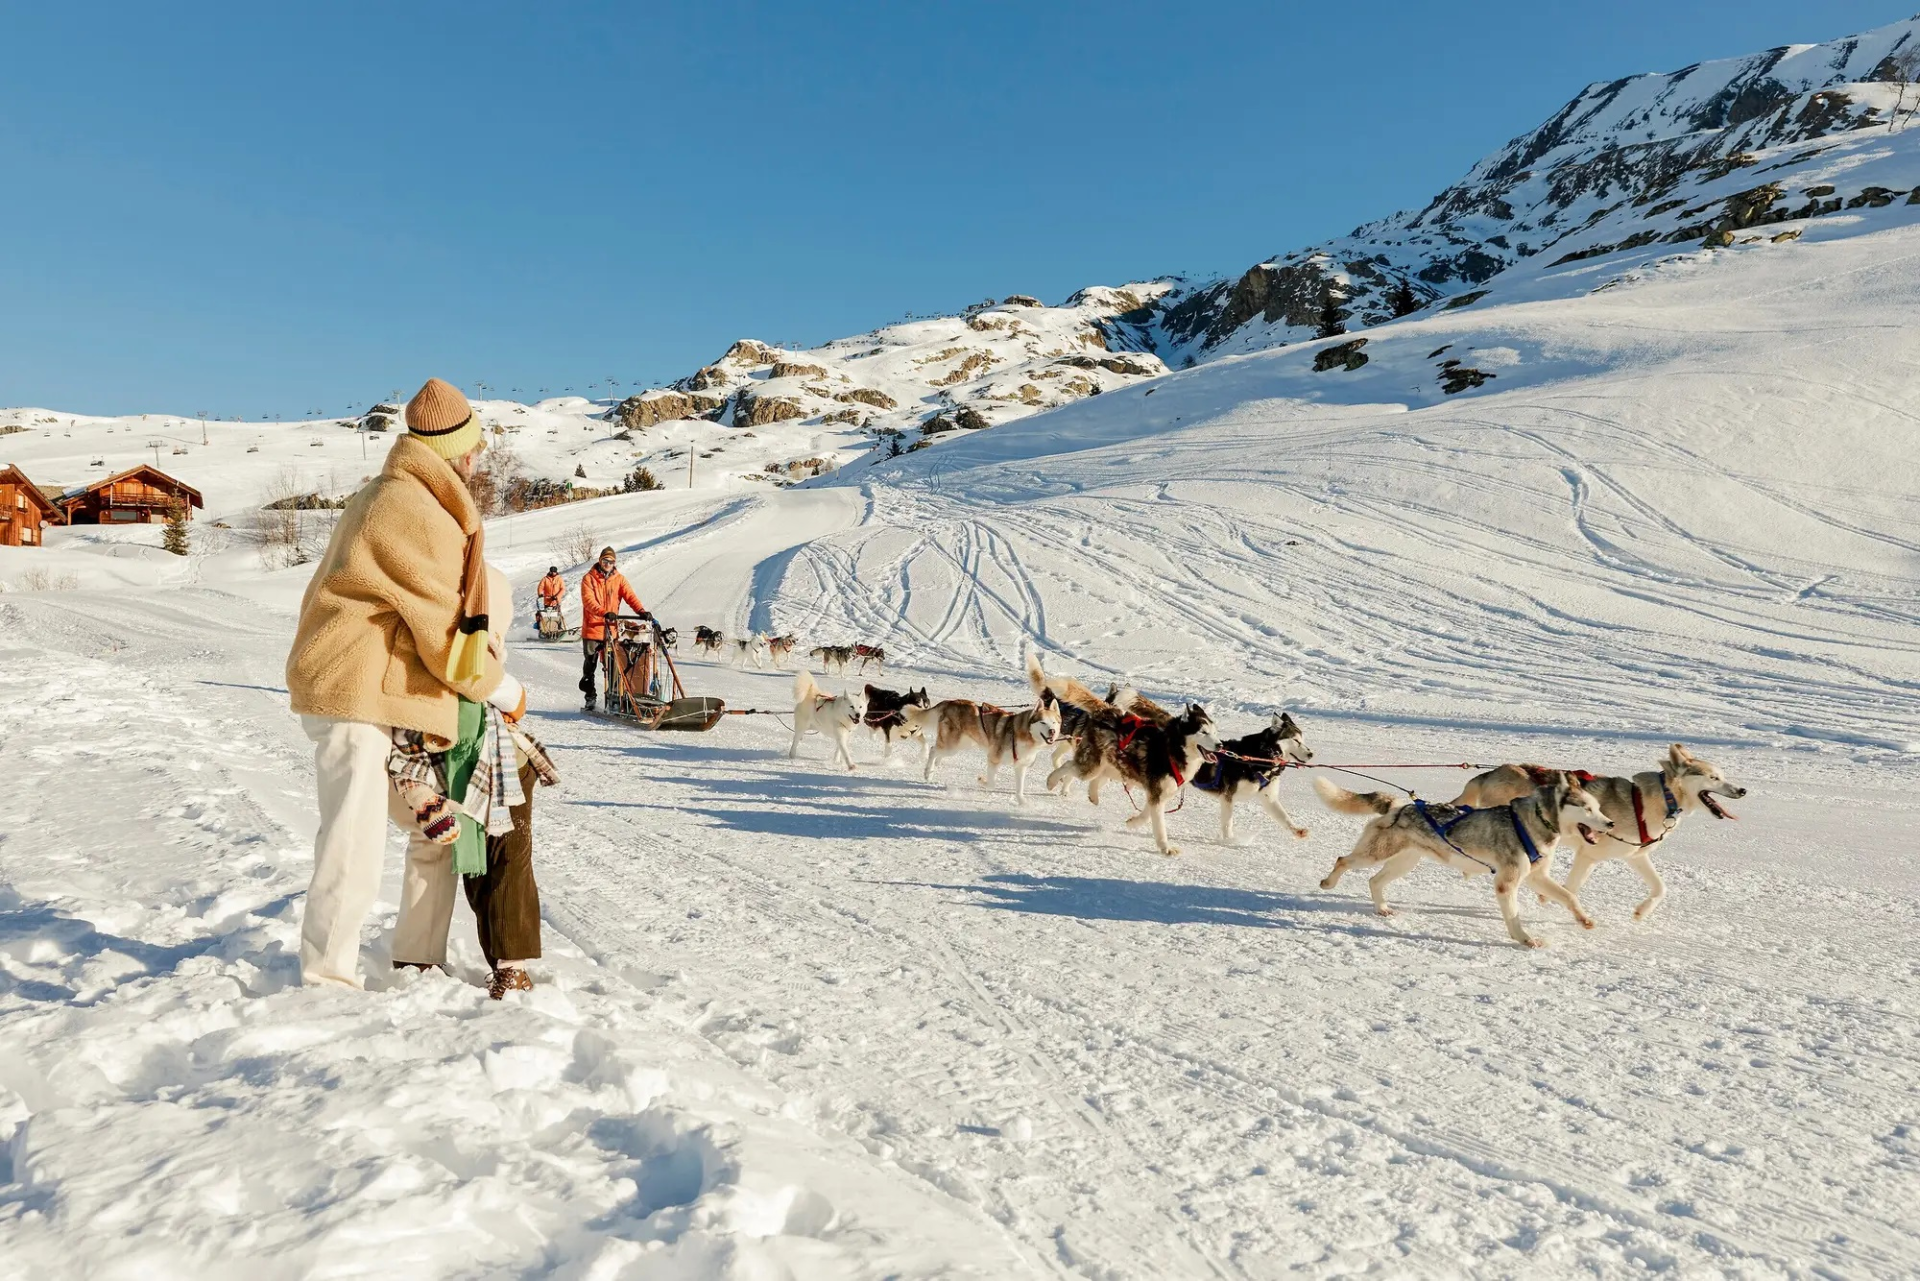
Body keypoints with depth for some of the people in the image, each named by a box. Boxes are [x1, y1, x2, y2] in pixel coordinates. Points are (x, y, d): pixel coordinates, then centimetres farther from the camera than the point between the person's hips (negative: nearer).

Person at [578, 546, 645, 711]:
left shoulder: (619, 579, 8)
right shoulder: (589, 578, -1)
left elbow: (629, 595, -6)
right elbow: (589, 601, -16)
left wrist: (641, 610, -25)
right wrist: (604, 612, -33)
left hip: (611, 630, 2)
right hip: (592, 628, -2)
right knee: (590, 665, 7)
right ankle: (590, 697, 18)